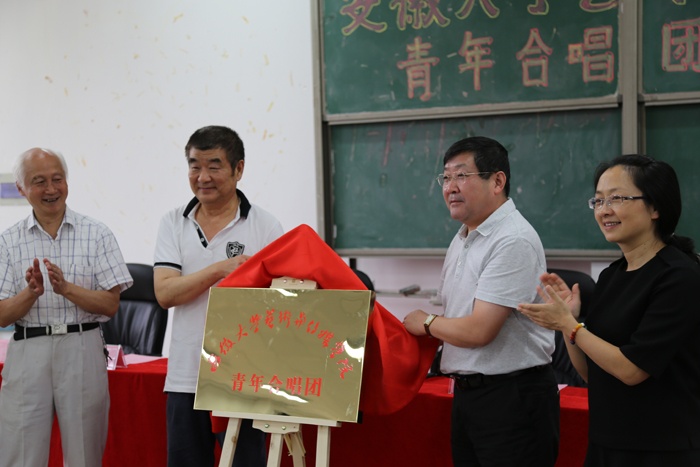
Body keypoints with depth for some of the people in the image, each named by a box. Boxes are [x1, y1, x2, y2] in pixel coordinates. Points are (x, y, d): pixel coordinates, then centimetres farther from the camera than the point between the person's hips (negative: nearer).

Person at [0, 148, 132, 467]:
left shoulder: (97, 234, 3)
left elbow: (111, 306, -2)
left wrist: (66, 288, -16)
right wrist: (32, 292, -16)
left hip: (82, 350, -1)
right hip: (27, 353, 1)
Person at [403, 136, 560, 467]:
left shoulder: (514, 241, -18)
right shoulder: (462, 239, 13)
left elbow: (478, 331, -22)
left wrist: (425, 322, -5)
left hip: (513, 397, -9)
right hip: (466, 392, 9)